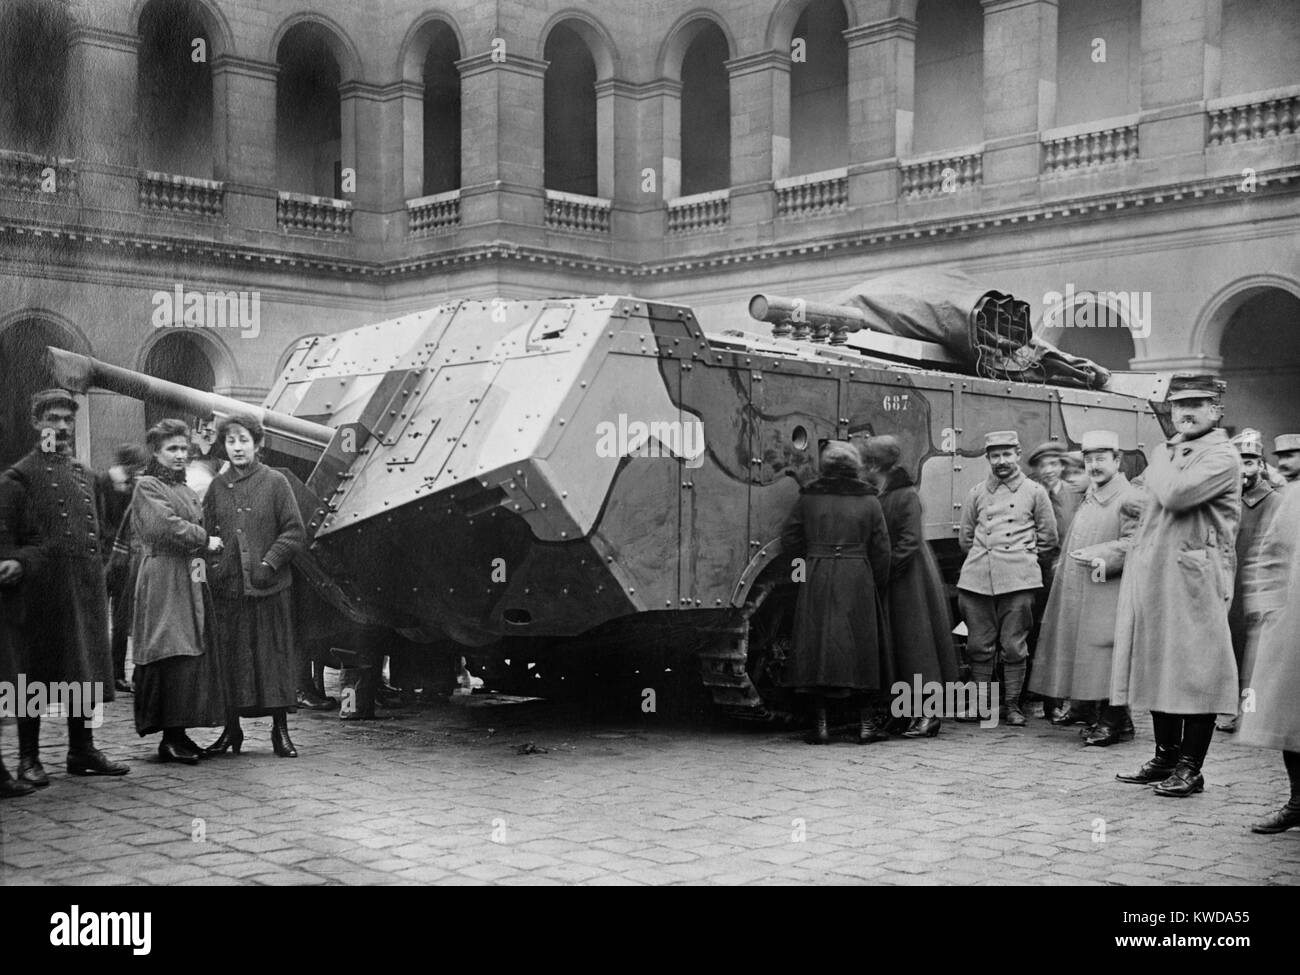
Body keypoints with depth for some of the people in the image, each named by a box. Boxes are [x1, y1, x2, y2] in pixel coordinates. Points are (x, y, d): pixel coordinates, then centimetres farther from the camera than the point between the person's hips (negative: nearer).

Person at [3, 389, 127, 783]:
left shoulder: (85, 475, 18)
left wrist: (98, 577, 15)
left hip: (86, 587, 6)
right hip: (43, 588, -6)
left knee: (86, 671, 9)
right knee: (35, 675, 0)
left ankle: (82, 750, 17)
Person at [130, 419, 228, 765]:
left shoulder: (186, 490, 22)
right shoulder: (147, 487, -2)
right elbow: (166, 525, -14)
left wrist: (207, 542, 4)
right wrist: (206, 540, -6)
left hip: (192, 580, 8)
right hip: (164, 582, -8)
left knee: (194, 655, 4)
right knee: (173, 657, -12)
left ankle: (179, 732, 8)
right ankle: (170, 737, -9)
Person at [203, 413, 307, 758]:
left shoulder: (275, 482, 1)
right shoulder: (216, 487, 9)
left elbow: (295, 532, -1)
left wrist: (269, 563, -11)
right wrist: (213, 567, -2)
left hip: (270, 588, -2)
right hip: (228, 589, 2)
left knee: (274, 658, 2)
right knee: (230, 661, 5)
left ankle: (280, 730, 11)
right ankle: (231, 730, 17)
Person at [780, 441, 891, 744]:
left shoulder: (808, 498, 3)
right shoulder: (868, 500, 2)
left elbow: (789, 540, 3)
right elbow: (881, 549, 2)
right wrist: (878, 583, 12)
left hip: (816, 581, 0)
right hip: (857, 581, 0)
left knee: (817, 645, 4)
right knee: (861, 646, 7)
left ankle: (821, 723, 2)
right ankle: (865, 724, 10)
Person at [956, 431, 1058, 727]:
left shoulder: (1034, 492, 7)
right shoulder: (977, 493, 13)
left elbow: (1048, 539, 13)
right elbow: (965, 537, 21)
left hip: (1018, 580, -2)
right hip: (977, 579, 2)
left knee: (1014, 645, -1)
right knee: (979, 644, 3)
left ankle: (1013, 704, 8)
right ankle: (980, 701, 12)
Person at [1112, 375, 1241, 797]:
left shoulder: (1222, 456, -7)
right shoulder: (1166, 451, 18)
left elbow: (1174, 494, -21)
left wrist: (1164, 460, -6)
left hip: (1195, 577, -8)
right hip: (1153, 573, 8)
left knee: (1197, 671, -3)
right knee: (1158, 666, 11)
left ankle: (1190, 768, 3)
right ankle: (1165, 757, 20)